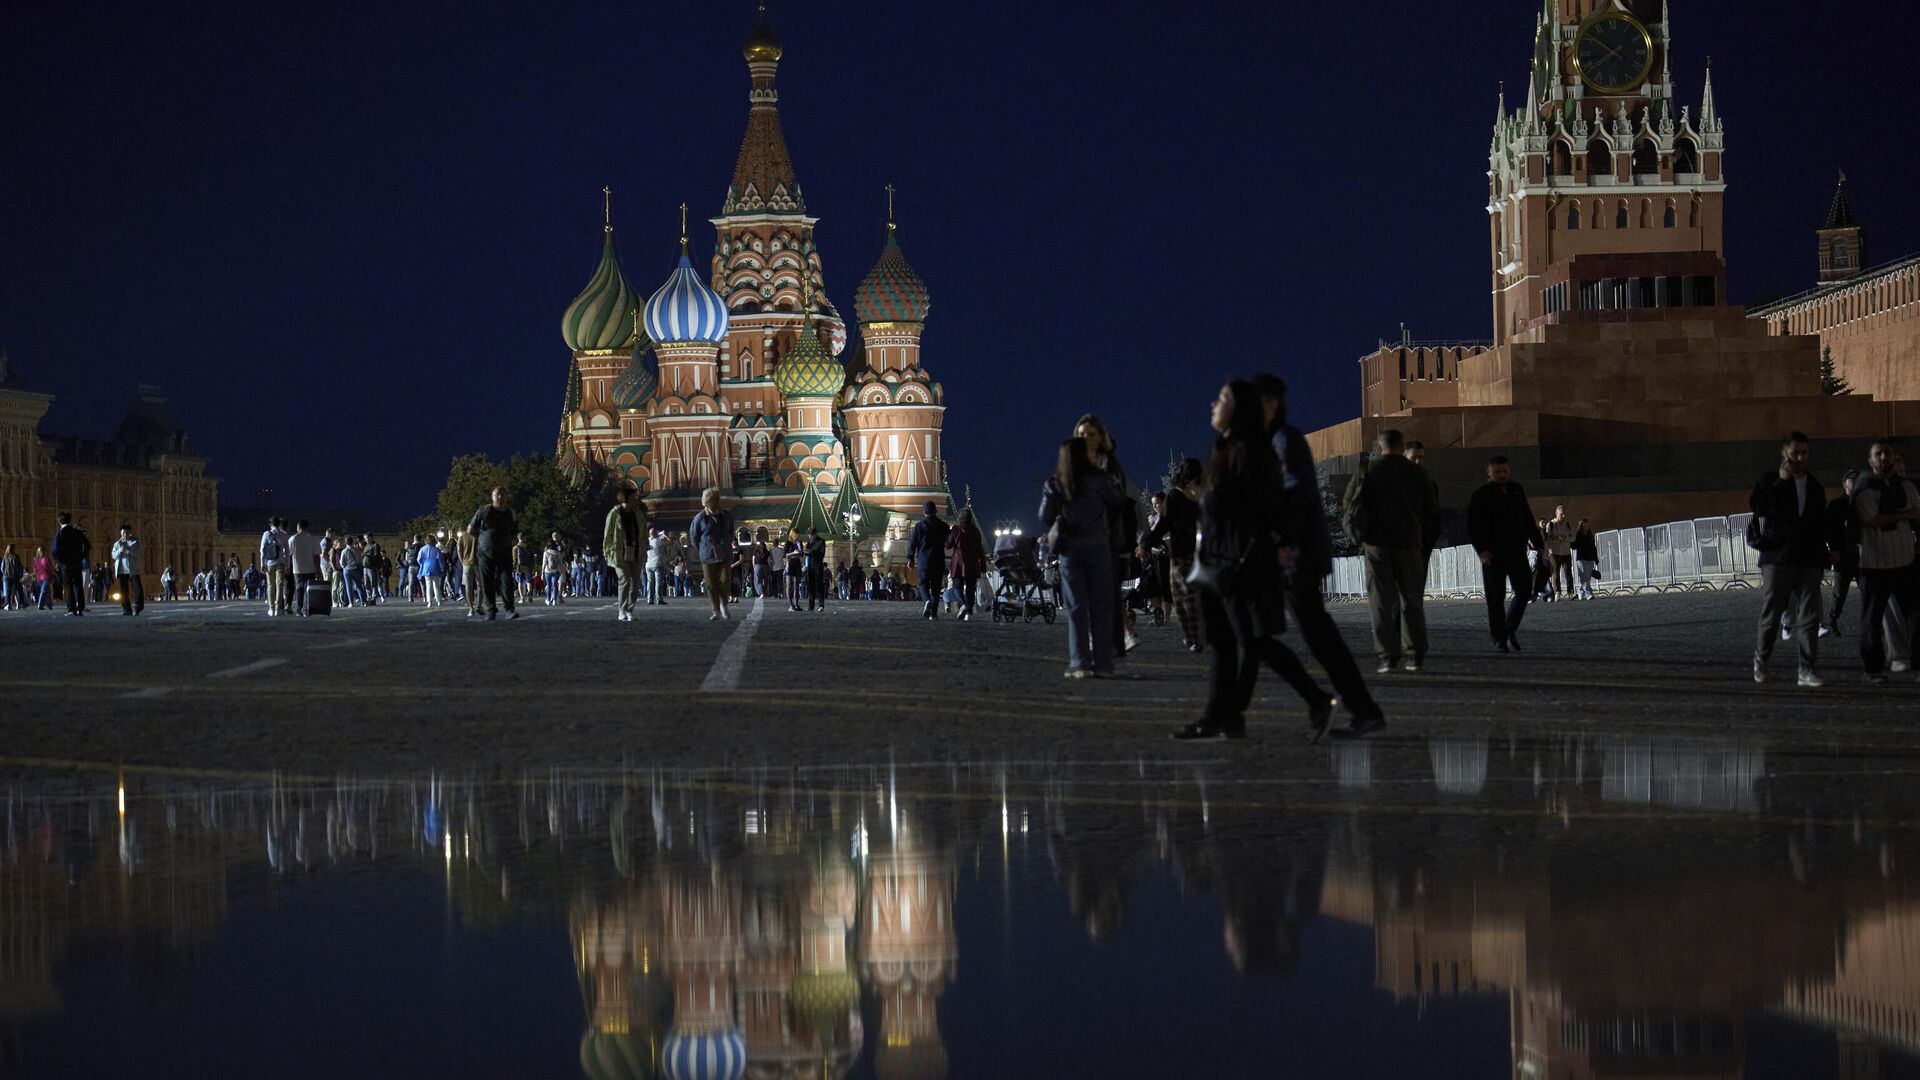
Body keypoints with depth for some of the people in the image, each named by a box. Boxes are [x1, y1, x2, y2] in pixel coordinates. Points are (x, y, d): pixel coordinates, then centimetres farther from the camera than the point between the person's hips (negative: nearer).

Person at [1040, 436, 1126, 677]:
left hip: (1069, 549, 2)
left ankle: (1079, 664, -3)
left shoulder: (1055, 484, 2)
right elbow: (1118, 503, 5)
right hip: (1098, 547, -2)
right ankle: (1102, 663, -1)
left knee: (1076, 607, 4)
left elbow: (1045, 517, 4)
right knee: (1101, 606, 3)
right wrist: (1111, 481, 22)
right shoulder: (1099, 479, -6)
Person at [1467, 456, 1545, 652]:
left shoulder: (1517, 491, 15)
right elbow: (1473, 526, -8)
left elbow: (1528, 520, 21)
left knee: (1524, 590, -1)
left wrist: (1538, 543, 15)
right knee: (1496, 597, -3)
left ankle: (1510, 630, 16)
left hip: (1517, 552, 5)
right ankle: (1500, 638, 3)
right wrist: (1481, 549, -20)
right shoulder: (1481, 495, -2)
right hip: (1493, 555, -5)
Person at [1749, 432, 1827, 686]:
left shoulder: (1814, 486, 14)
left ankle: (1808, 670, -4)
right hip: (1777, 560, -3)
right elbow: (1756, 505, -17)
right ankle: (1761, 659, 22)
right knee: (1771, 614, 2)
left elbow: (1822, 527, 19)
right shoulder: (1771, 481, 2)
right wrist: (1781, 481, -17)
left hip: (1808, 562, 3)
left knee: (1809, 617, -4)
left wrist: (1822, 560, 15)